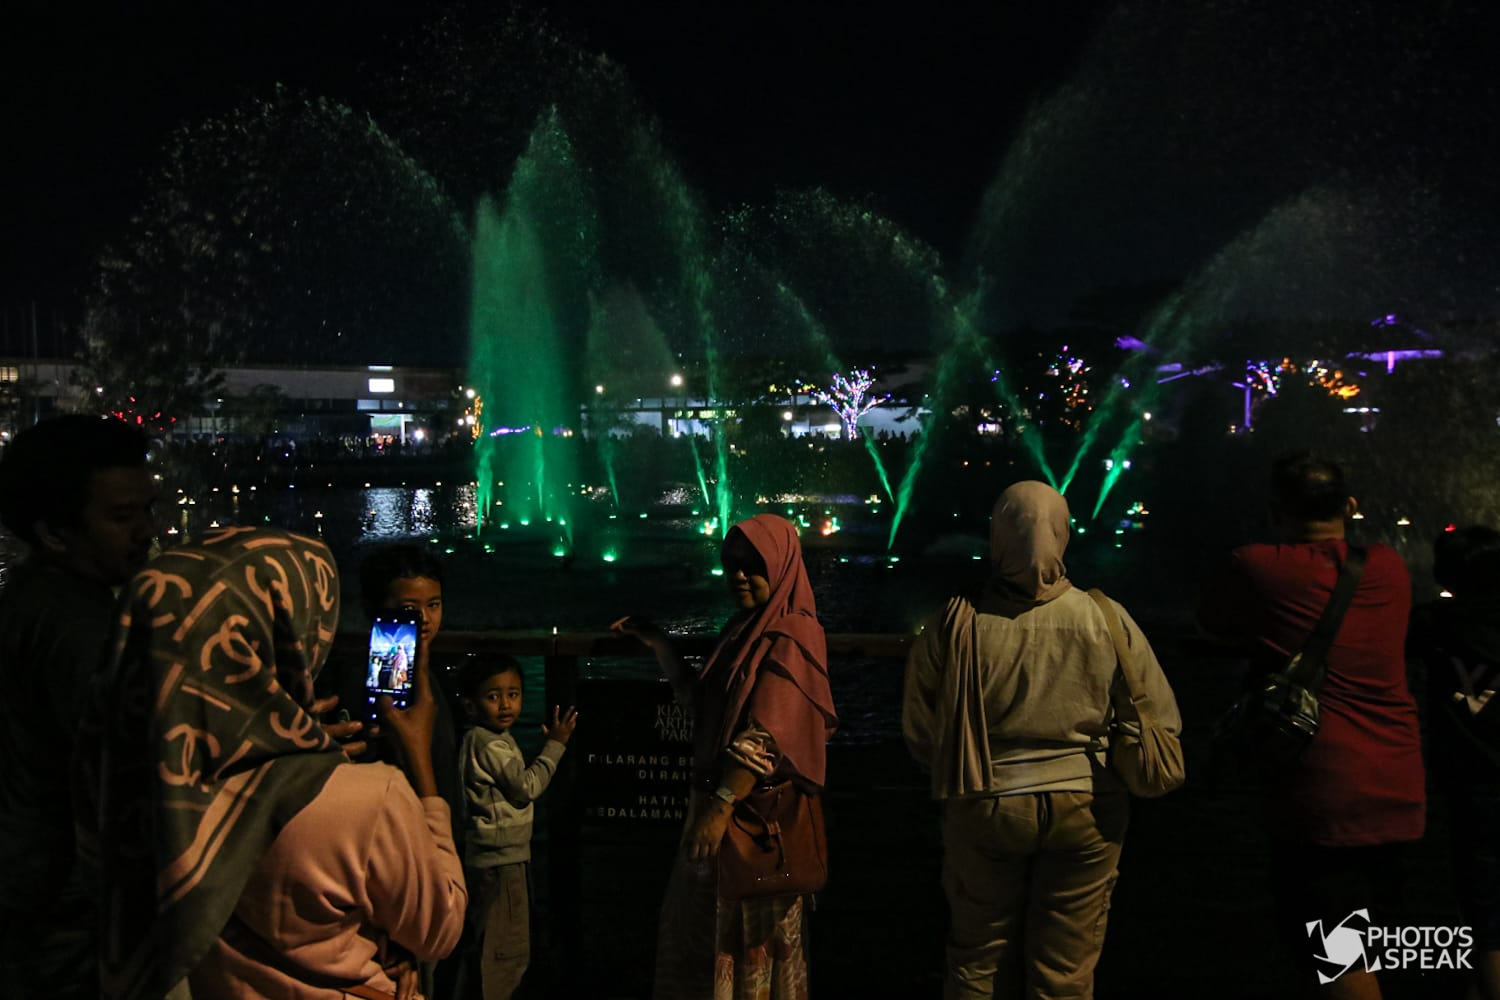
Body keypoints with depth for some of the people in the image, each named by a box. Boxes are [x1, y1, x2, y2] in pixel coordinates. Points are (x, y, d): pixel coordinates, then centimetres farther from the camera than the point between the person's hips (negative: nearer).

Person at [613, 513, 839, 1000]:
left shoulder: (788, 638, -14)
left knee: (746, 939, 2)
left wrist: (721, 806, -26)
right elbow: (701, 704, 16)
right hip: (720, 800, 9)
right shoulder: (744, 628, 13)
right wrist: (658, 643, 13)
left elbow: (763, 735, -21)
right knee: (703, 935, 15)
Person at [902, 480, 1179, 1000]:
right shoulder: (1107, 620, -12)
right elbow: (1162, 723, -4)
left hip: (985, 807, 0)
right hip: (1086, 808, 1)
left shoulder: (954, 624, -14)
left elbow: (919, 731, -5)